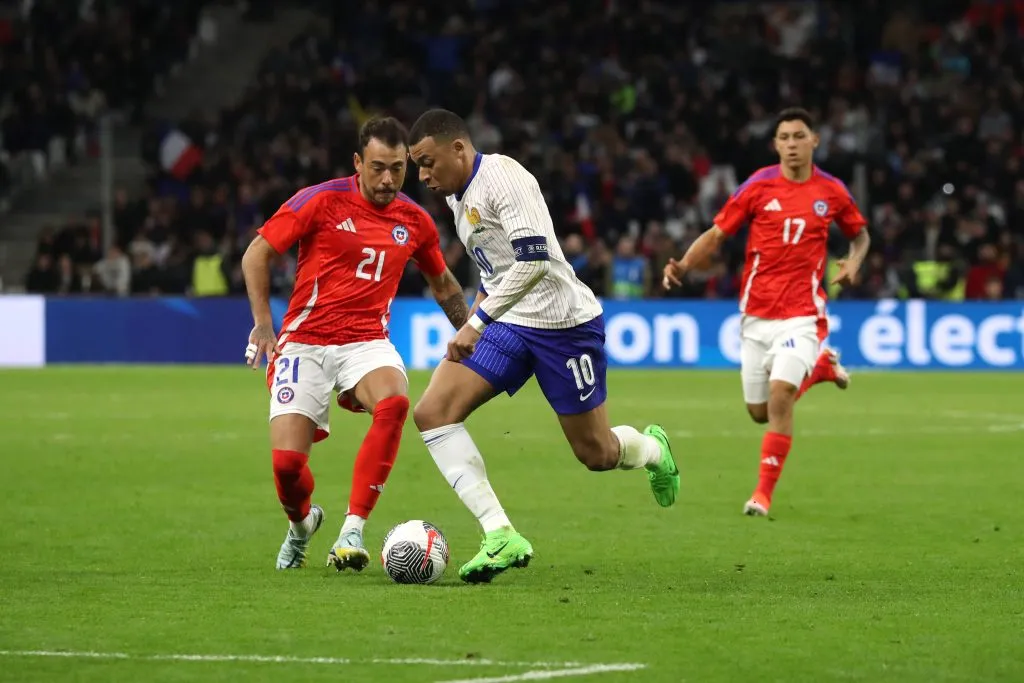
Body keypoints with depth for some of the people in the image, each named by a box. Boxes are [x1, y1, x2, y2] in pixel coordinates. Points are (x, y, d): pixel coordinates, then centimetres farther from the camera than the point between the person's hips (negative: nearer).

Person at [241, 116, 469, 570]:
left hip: (368, 342, 2)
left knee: (393, 404, -33)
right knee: (287, 461, -14)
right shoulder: (322, 201, -7)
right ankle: (301, 523, 25)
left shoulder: (414, 222, 5)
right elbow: (256, 255, -3)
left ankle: (352, 532, -28)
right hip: (305, 342, -2)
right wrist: (263, 322, -11)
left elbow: (442, 283, 25)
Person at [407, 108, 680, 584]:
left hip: (564, 321, -8)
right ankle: (501, 536, -17)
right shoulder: (458, 195, 9)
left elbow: (534, 260, -28)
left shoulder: (502, 177, -19)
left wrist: (477, 322, -29)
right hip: (508, 325, 8)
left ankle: (652, 449, 42)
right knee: (432, 411, -13)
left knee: (596, 453, 3)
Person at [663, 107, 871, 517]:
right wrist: (683, 265, -17)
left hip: (801, 314, -2)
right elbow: (716, 235, 1)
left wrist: (854, 263, -5)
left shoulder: (832, 192, -1)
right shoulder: (758, 187, -4)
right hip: (756, 314, 2)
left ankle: (764, 494, -10)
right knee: (760, 412, 11)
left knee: (779, 396, -21)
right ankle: (820, 367, 40)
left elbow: (860, 234, 17)